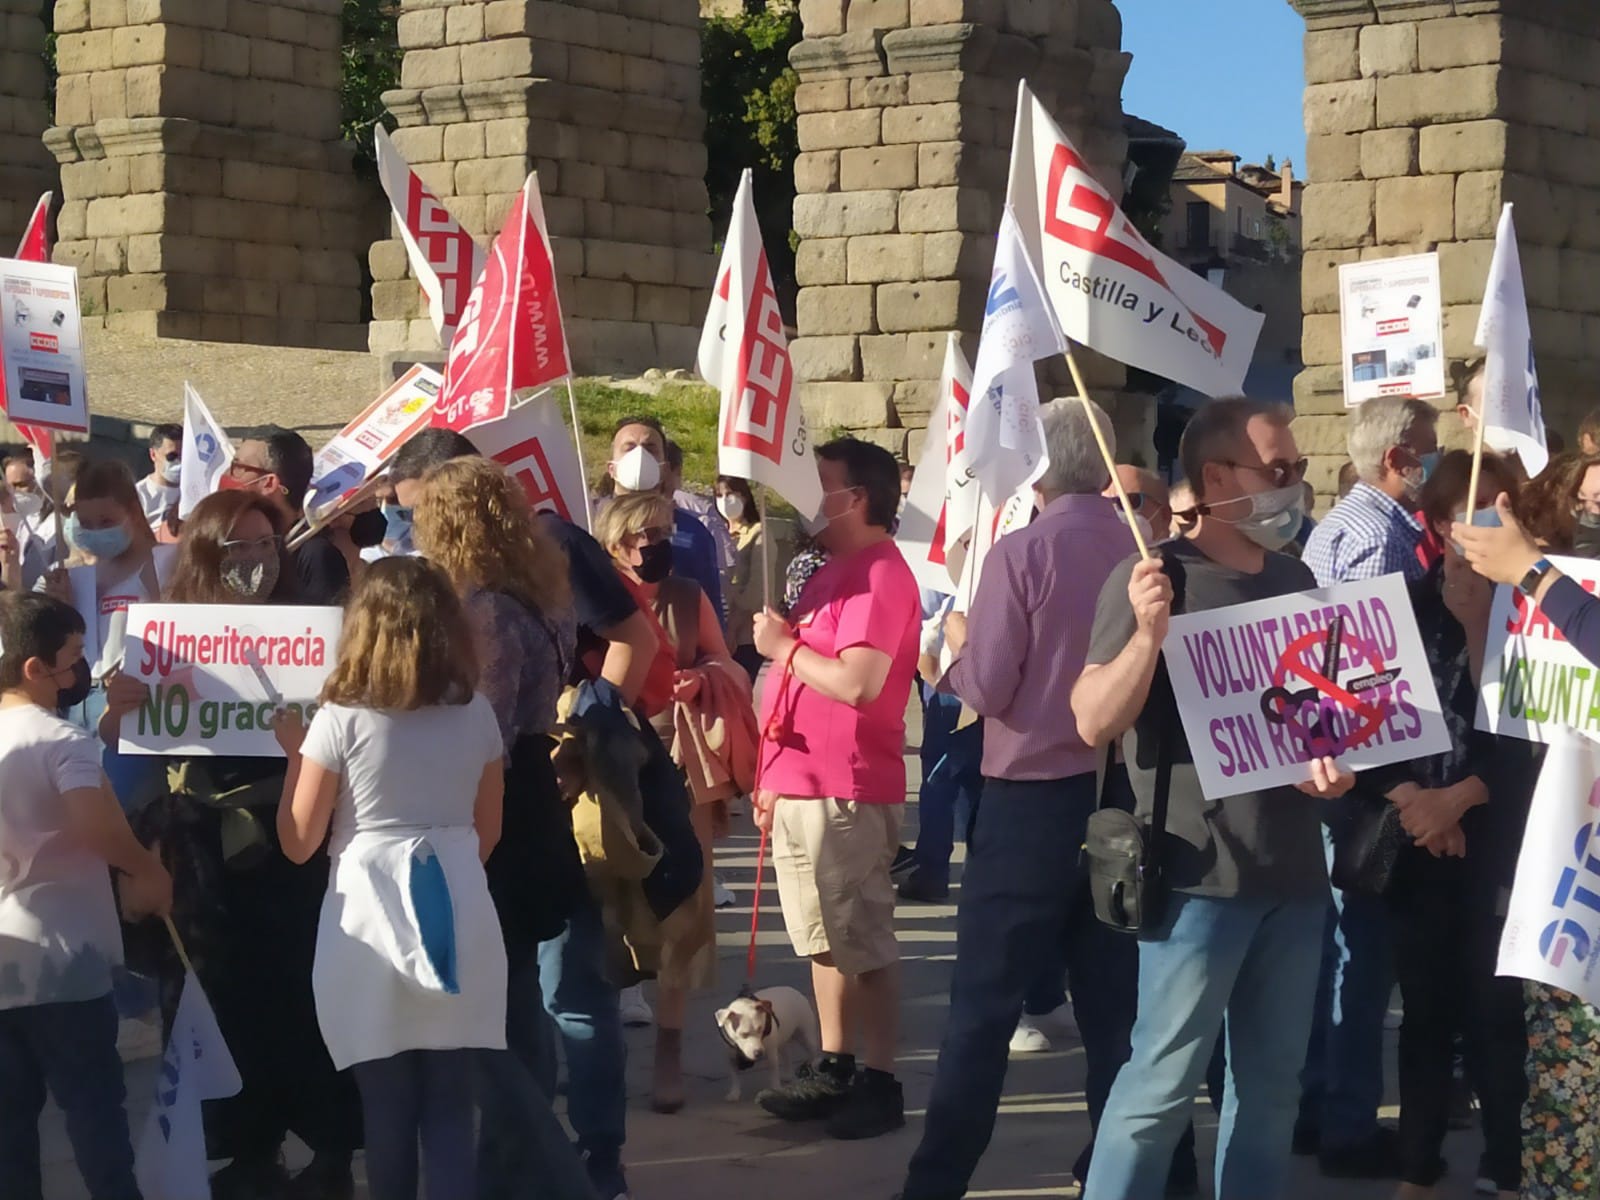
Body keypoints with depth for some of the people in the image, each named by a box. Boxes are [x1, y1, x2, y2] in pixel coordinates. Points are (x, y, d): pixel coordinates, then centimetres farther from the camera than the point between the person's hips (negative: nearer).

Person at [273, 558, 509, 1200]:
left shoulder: (342, 719, -8)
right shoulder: (476, 715, 2)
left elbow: (298, 842, -4)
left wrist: (295, 751, 8)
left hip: (372, 924, -2)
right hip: (459, 920, 3)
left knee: (387, 1112, 8)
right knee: (450, 1108, 7)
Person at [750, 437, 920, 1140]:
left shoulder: (878, 575, -15)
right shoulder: (833, 572, 17)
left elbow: (857, 684, -26)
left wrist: (784, 646, -13)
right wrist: (776, 779, 18)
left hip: (845, 792, -10)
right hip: (802, 786, 10)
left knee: (863, 943, -5)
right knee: (827, 942, 15)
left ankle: (881, 1083, 0)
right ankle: (834, 1071, 23)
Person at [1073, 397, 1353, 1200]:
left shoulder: (1294, 579, 10)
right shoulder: (1154, 580, -10)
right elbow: (1094, 724, -16)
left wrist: (1332, 758, 3)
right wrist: (1148, 633, -30)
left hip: (1293, 869, 7)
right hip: (1200, 873, -7)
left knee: (1272, 1079, 13)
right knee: (1162, 1080, -5)